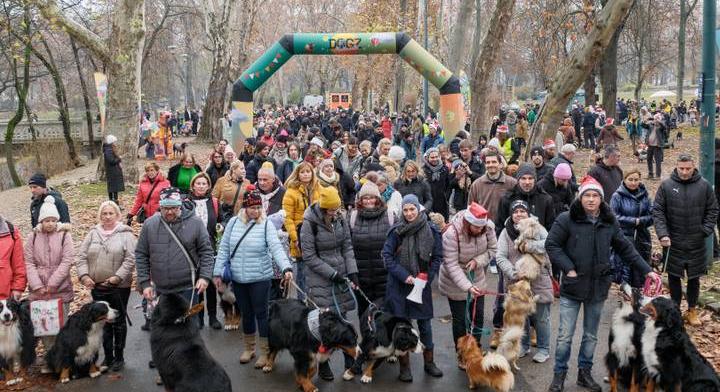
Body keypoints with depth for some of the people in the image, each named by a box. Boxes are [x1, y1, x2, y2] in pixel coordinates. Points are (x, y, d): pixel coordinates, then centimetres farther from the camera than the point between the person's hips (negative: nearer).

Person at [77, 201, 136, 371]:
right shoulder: (93, 234, 7)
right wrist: (84, 275, -8)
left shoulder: (125, 234, -5)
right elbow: (82, 256, 6)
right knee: (103, 322, 11)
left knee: (119, 322, 7)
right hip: (97, 287, 4)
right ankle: (107, 357, 22)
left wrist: (117, 277, -18)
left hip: (120, 286, -4)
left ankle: (119, 357, 18)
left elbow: (130, 259, -11)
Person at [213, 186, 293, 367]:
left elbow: (276, 248, -19)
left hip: (260, 279, -3)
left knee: (261, 313, 4)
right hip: (238, 279, 3)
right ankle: (249, 348, 32)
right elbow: (224, 249, 6)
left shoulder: (266, 225, -8)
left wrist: (286, 268, -33)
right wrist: (217, 272, 4)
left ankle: (265, 352, 16)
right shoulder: (233, 223, 2)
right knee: (246, 313, 16)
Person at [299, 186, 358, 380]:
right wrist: (332, 274, -14)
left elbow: (347, 247, 7)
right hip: (320, 279, -4)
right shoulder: (310, 223, -15)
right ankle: (323, 366, 13)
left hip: (341, 275, 4)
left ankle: (350, 360, 22)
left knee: (342, 317, 10)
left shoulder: (340, 220, 1)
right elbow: (309, 256, -13)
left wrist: (352, 272, -3)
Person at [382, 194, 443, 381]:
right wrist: (404, 275, -14)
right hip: (399, 284, -1)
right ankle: (404, 365, 16)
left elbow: (437, 257, 2)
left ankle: (429, 362, 25)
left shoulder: (431, 231, -4)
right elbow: (387, 255, -7)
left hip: (422, 284, 1)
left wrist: (428, 277, -8)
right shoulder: (397, 231, -8)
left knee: (424, 323, 9)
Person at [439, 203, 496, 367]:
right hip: (455, 284, -5)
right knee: (460, 320, 8)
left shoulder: (487, 227, -18)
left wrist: (477, 261, -22)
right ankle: (462, 356, 26)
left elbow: (493, 249, -3)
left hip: (477, 280, 5)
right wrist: (467, 286, -36)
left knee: (478, 316, 15)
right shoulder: (451, 233, -32)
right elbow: (451, 265, -30)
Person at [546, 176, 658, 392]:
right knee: (565, 336, 1)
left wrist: (647, 270, 7)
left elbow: (625, 249, 11)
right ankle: (559, 375, 16)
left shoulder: (610, 222, 4)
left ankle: (585, 372, 30)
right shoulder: (567, 219, -9)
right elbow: (551, 245, -8)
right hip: (572, 286, -4)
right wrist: (568, 268, -15)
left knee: (591, 335, 15)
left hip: (598, 287, 4)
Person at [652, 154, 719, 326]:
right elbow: (657, 211, -6)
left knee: (694, 278, 11)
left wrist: (706, 230, -6)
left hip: (696, 243, 1)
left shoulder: (704, 186, -2)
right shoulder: (666, 186, -6)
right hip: (673, 242, -1)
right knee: (674, 277, 8)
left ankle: (692, 310, 26)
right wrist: (662, 234, -15)